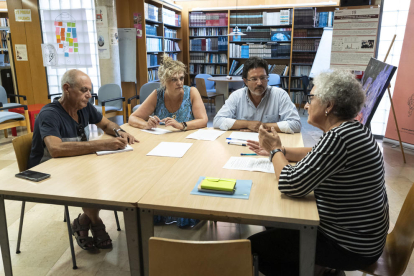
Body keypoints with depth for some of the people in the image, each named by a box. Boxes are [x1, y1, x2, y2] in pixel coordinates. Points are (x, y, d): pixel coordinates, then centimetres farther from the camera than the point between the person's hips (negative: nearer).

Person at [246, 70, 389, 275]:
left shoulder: (339, 137, -29)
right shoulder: (351, 128, 2)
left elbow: (291, 185, -29)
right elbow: (316, 155, 18)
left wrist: (275, 150, -12)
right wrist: (279, 150, 9)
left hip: (351, 247, -9)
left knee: (255, 247, -6)